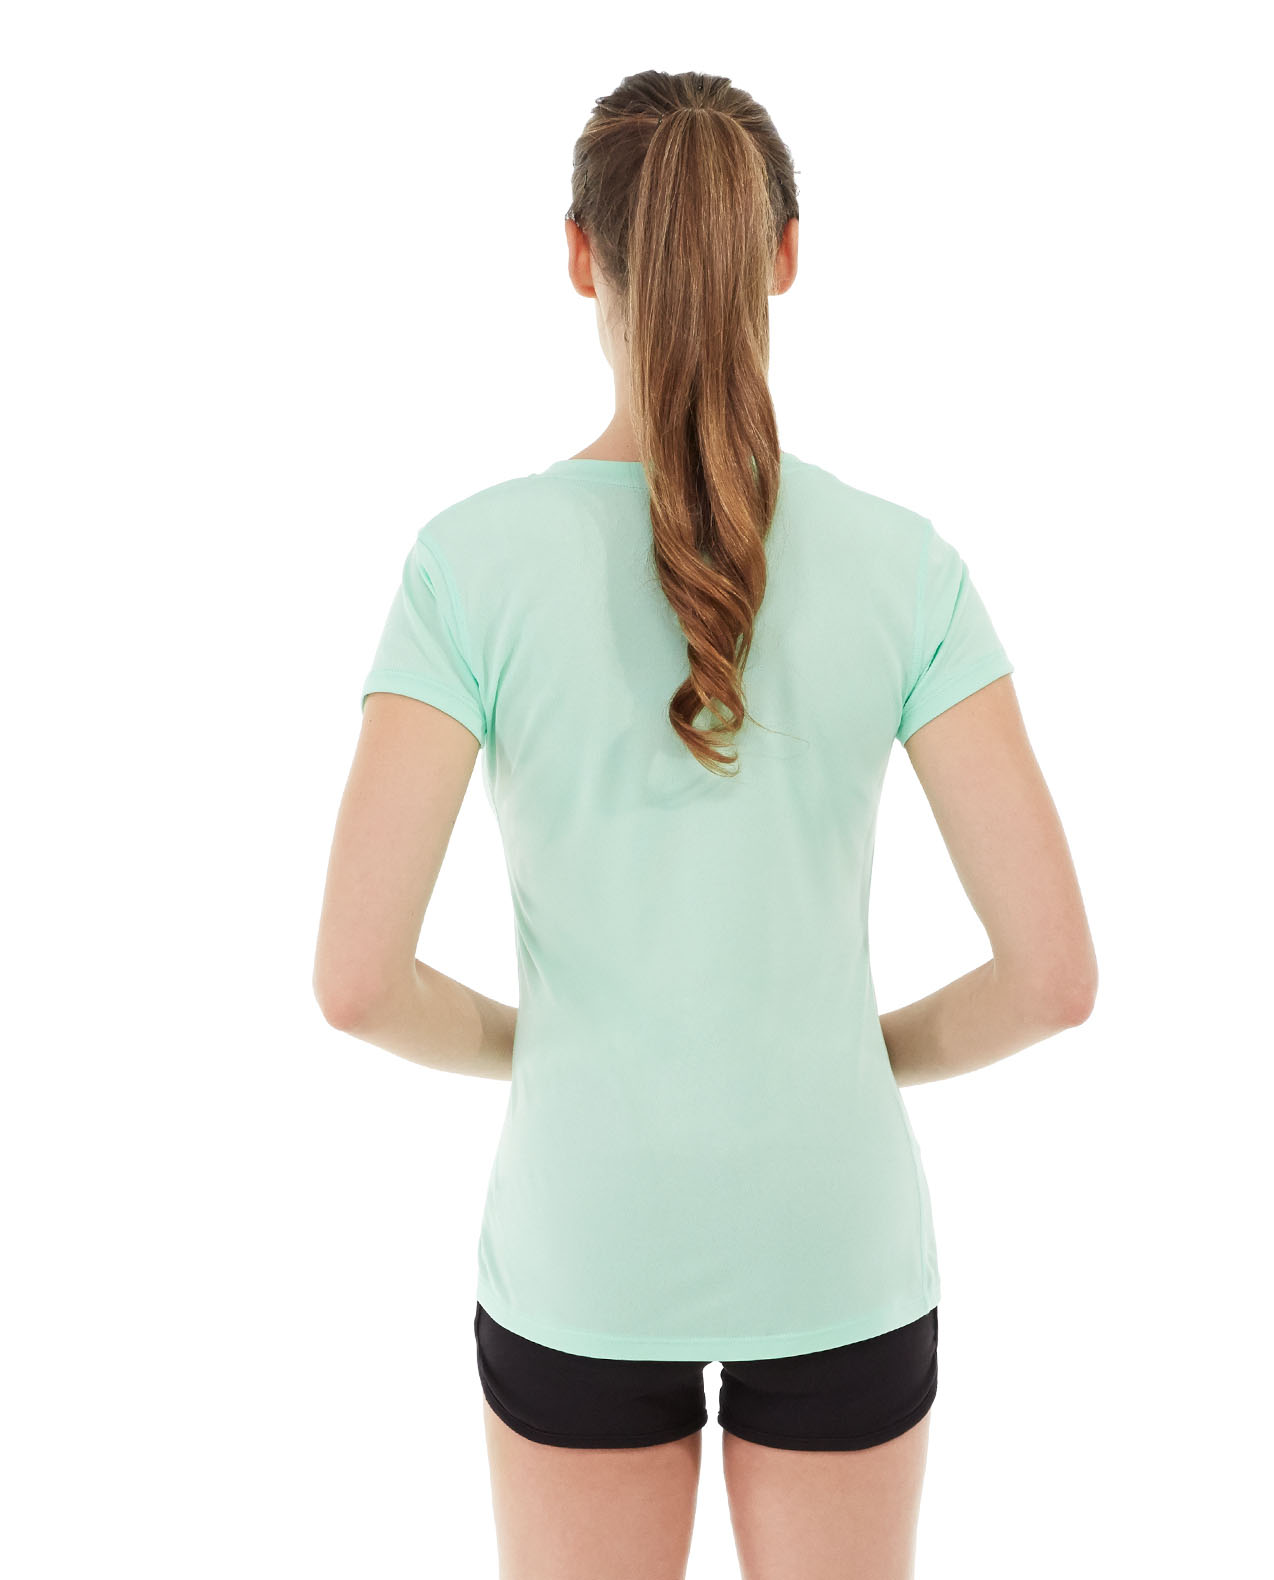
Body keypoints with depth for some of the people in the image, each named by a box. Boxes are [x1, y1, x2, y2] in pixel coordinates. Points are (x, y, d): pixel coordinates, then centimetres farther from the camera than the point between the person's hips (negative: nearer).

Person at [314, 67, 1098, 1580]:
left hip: (585, 1242, 0)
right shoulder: (903, 564, -13)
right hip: (835, 1241, 1)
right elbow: (1055, 969, -14)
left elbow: (356, 976, -19)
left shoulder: (472, 560, -16)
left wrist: (532, 1046, 4)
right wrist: (871, 1053, 8)